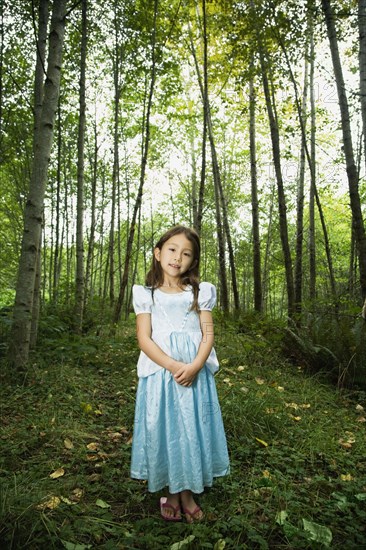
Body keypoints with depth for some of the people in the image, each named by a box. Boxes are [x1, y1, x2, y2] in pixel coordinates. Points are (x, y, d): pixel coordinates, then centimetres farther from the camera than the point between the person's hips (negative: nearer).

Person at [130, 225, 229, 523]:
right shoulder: (146, 295, 1)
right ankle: (172, 493, 28)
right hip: (160, 372, -1)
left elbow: (208, 334, 0)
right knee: (164, 429, 7)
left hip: (195, 373, 1)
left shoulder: (200, 292, 4)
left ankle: (188, 494, 27)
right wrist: (174, 366, -20)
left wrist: (195, 366, -18)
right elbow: (144, 339, -6)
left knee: (193, 428, 7)